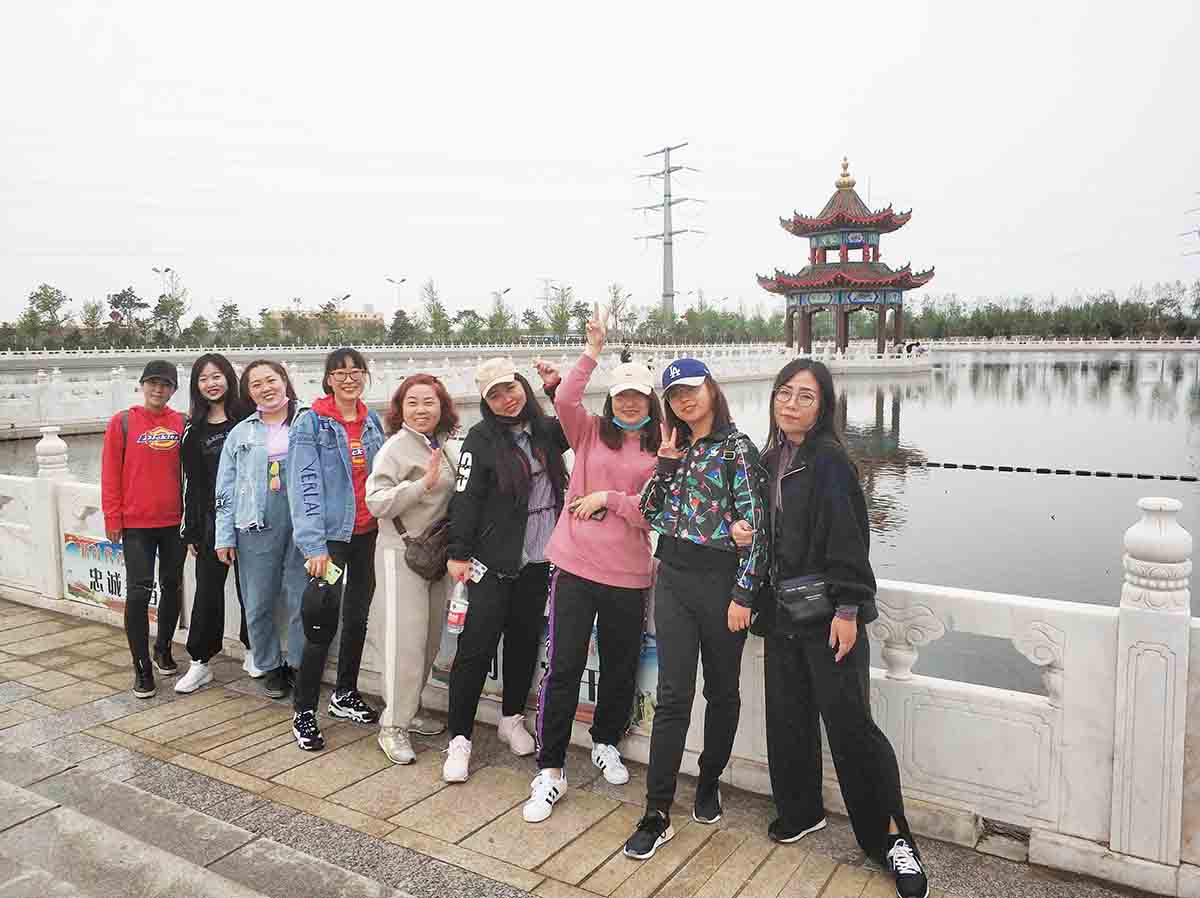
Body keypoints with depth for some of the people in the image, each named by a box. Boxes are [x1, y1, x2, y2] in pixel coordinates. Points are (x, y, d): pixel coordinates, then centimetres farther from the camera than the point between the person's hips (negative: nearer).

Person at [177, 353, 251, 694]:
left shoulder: (248, 417, -1)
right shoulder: (195, 429, 7)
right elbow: (193, 483, 8)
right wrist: (191, 531, 5)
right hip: (212, 520, 2)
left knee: (249, 587, 8)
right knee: (207, 591, 4)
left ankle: (253, 648, 25)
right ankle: (200, 662, 13)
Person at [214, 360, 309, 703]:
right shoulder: (240, 433, 12)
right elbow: (226, 488, 12)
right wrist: (224, 537, 7)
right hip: (256, 528, 2)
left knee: (302, 600, 2)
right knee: (259, 604, 7)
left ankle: (298, 665, 19)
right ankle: (271, 667, 25)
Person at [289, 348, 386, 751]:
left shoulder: (373, 422, 9)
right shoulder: (310, 423, -8)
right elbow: (305, 485, -14)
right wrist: (313, 544, -20)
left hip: (368, 534, 6)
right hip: (331, 535, -6)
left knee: (358, 617, 14)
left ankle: (346, 695, 31)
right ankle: (304, 711, 8)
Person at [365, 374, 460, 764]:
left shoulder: (447, 447, 10)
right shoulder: (396, 447, -11)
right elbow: (377, 502, -19)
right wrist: (424, 483, -27)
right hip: (404, 552, -7)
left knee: (430, 637, 12)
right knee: (406, 639, -6)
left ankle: (408, 709, 27)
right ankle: (393, 726, 5)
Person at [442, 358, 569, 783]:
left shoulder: (546, 430, 7)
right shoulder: (481, 438, -6)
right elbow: (466, 498, -9)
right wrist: (460, 553, -14)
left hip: (537, 560, 5)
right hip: (494, 561, -4)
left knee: (525, 641, 14)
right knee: (476, 647, -4)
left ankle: (512, 720, 32)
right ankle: (459, 739, 6)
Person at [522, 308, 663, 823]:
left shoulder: (661, 451, 4)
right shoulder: (590, 432, 4)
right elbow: (564, 401, -16)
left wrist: (609, 498, -12)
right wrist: (593, 351, -18)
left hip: (628, 575, 2)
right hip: (575, 566, -1)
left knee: (620, 665, 16)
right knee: (563, 667, -2)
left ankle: (606, 742, 41)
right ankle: (550, 771, 10)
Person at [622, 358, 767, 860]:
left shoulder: (737, 448, -6)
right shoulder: (676, 450, 11)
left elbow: (754, 525, -11)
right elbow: (649, 514, 6)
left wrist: (743, 594, -14)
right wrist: (665, 464, -5)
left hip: (720, 580, -4)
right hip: (673, 578, 4)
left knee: (721, 690, 12)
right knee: (673, 696, 1)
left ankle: (709, 783, 33)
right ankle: (657, 815, 4)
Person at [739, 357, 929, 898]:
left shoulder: (830, 459, -11)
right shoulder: (771, 459, 9)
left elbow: (848, 540, -15)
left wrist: (847, 610, -18)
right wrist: (745, 531, 0)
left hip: (826, 613, -6)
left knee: (849, 722, -4)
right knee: (788, 716, 13)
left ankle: (891, 836, 11)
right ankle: (801, 812, 32)